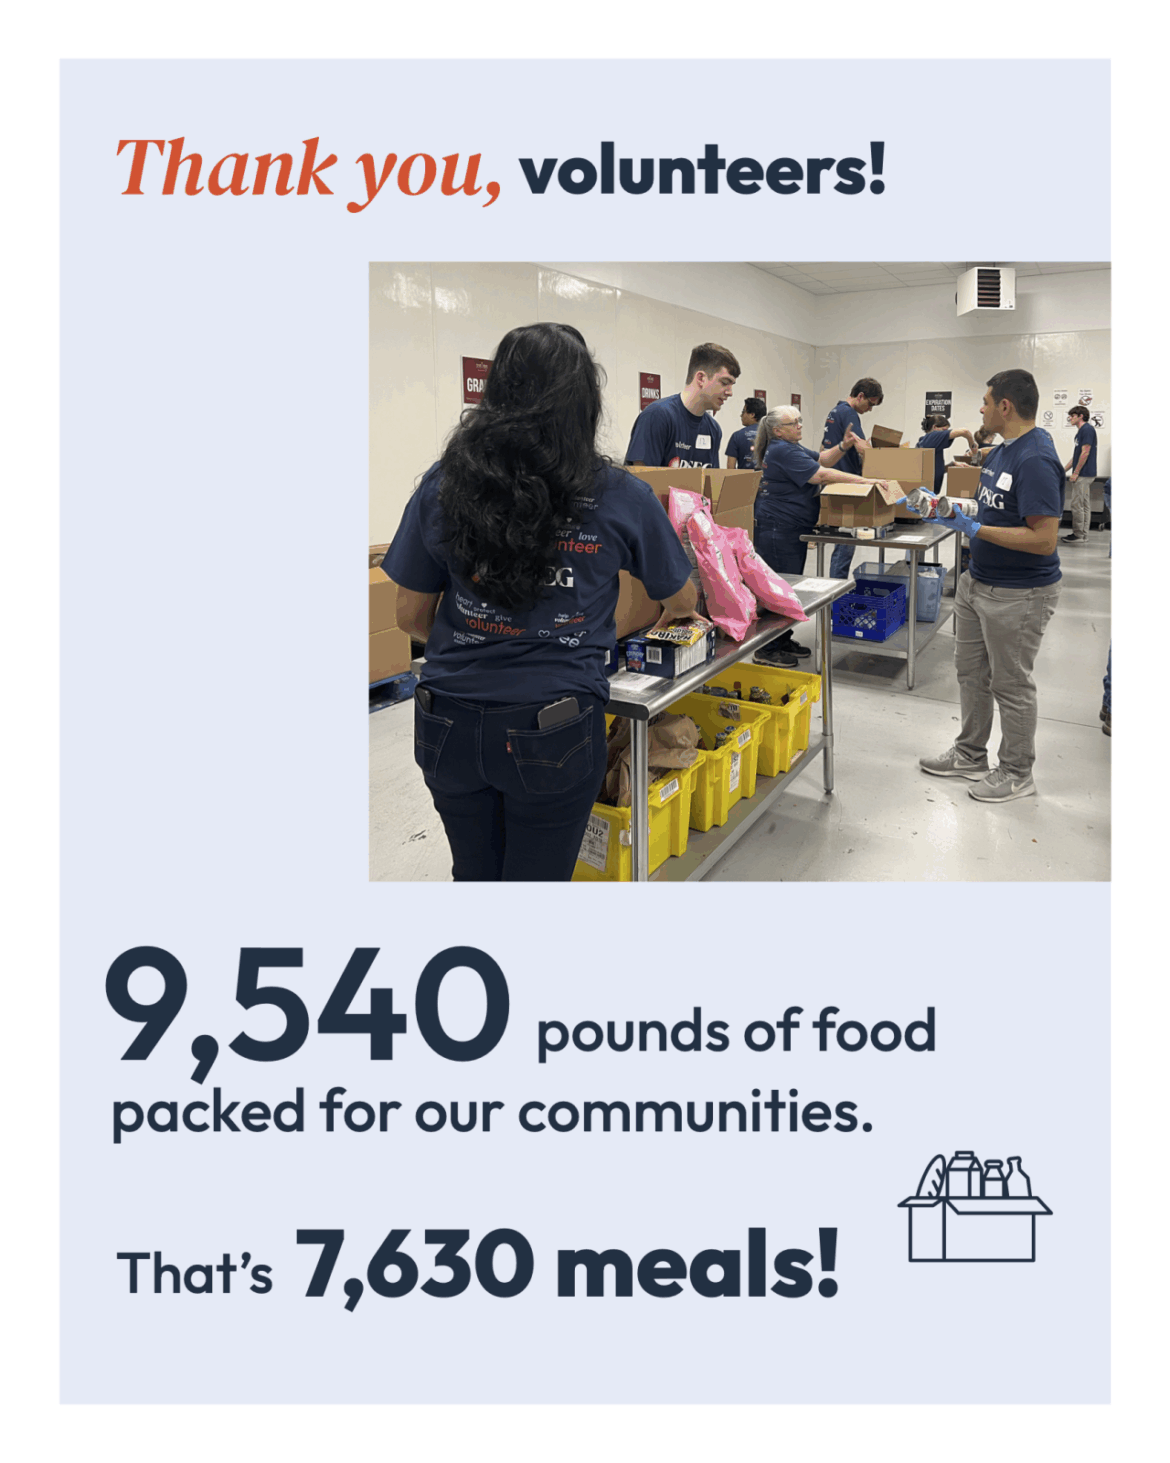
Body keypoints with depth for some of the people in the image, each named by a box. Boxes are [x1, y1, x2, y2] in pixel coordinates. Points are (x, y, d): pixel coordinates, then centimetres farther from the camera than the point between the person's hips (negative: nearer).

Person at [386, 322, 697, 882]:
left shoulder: (443, 484, -3)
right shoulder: (620, 496, -6)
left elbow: (411, 616, 4)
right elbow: (681, 600, 9)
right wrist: (668, 617, 33)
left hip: (451, 724, 3)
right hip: (554, 731, -2)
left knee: (474, 874, 22)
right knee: (538, 876, 15)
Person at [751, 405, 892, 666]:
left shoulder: (791, 448, 18)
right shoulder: (781, 451, -17)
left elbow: (823, 459, 18)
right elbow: (822, 475, -22)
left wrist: (844, 445, -1)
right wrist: (863, 480, -21)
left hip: (793, 530, 11)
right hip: (778, 530, -11)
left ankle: (783, 640, 25)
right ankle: (768, 649, -1)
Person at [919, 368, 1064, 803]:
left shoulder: (1035, 460, -25)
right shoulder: (1001, 450, 7)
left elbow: (1043, 539, -29)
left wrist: (974, 528, -27)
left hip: (1017, 595, -10)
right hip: (978, 582, 10)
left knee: (1010, 684, 4)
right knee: (971, 671, 19)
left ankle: (1016, 773, 20)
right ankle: (970, 754, 34)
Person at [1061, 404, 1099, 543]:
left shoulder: (1087, 429, -13)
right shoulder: (1081, 431, 18)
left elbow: (1085, 453, -19)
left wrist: (1076, 472, -17)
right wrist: (1063, 470, 21)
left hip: (1083, 474, -10)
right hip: (1083, 474, 10)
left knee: (1076, 504, -8)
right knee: (1083, 505, 11)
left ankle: (1078, 535, -4)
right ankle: (1083, 534, 14)